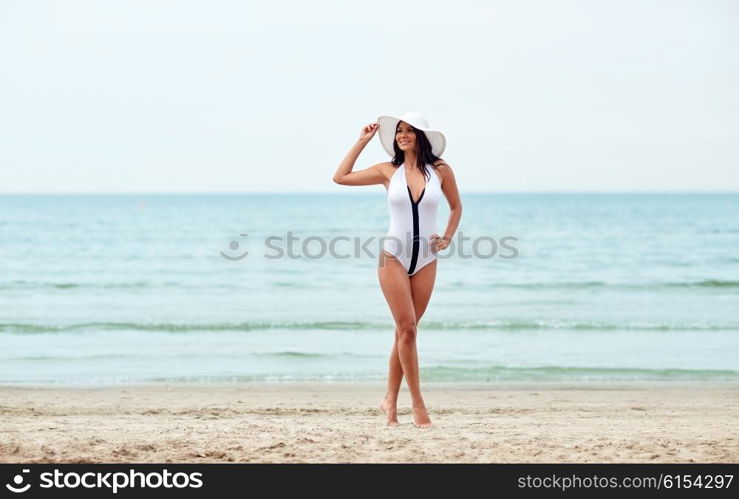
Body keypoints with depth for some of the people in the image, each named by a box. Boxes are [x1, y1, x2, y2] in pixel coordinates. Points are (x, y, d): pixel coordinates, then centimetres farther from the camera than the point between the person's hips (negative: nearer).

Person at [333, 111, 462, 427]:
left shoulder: (440, 171, 2)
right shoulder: (388, 171, 1)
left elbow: (456, 206, 17)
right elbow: (341, 177, 3)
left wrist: (447, 238, 5)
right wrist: (362, 141, 5)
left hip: (426, 260, 2)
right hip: (394, 258, -2)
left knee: (406, 330, 6)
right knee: (407, 328, -10)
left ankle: (390, 400, 15)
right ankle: (417, 404, -6)